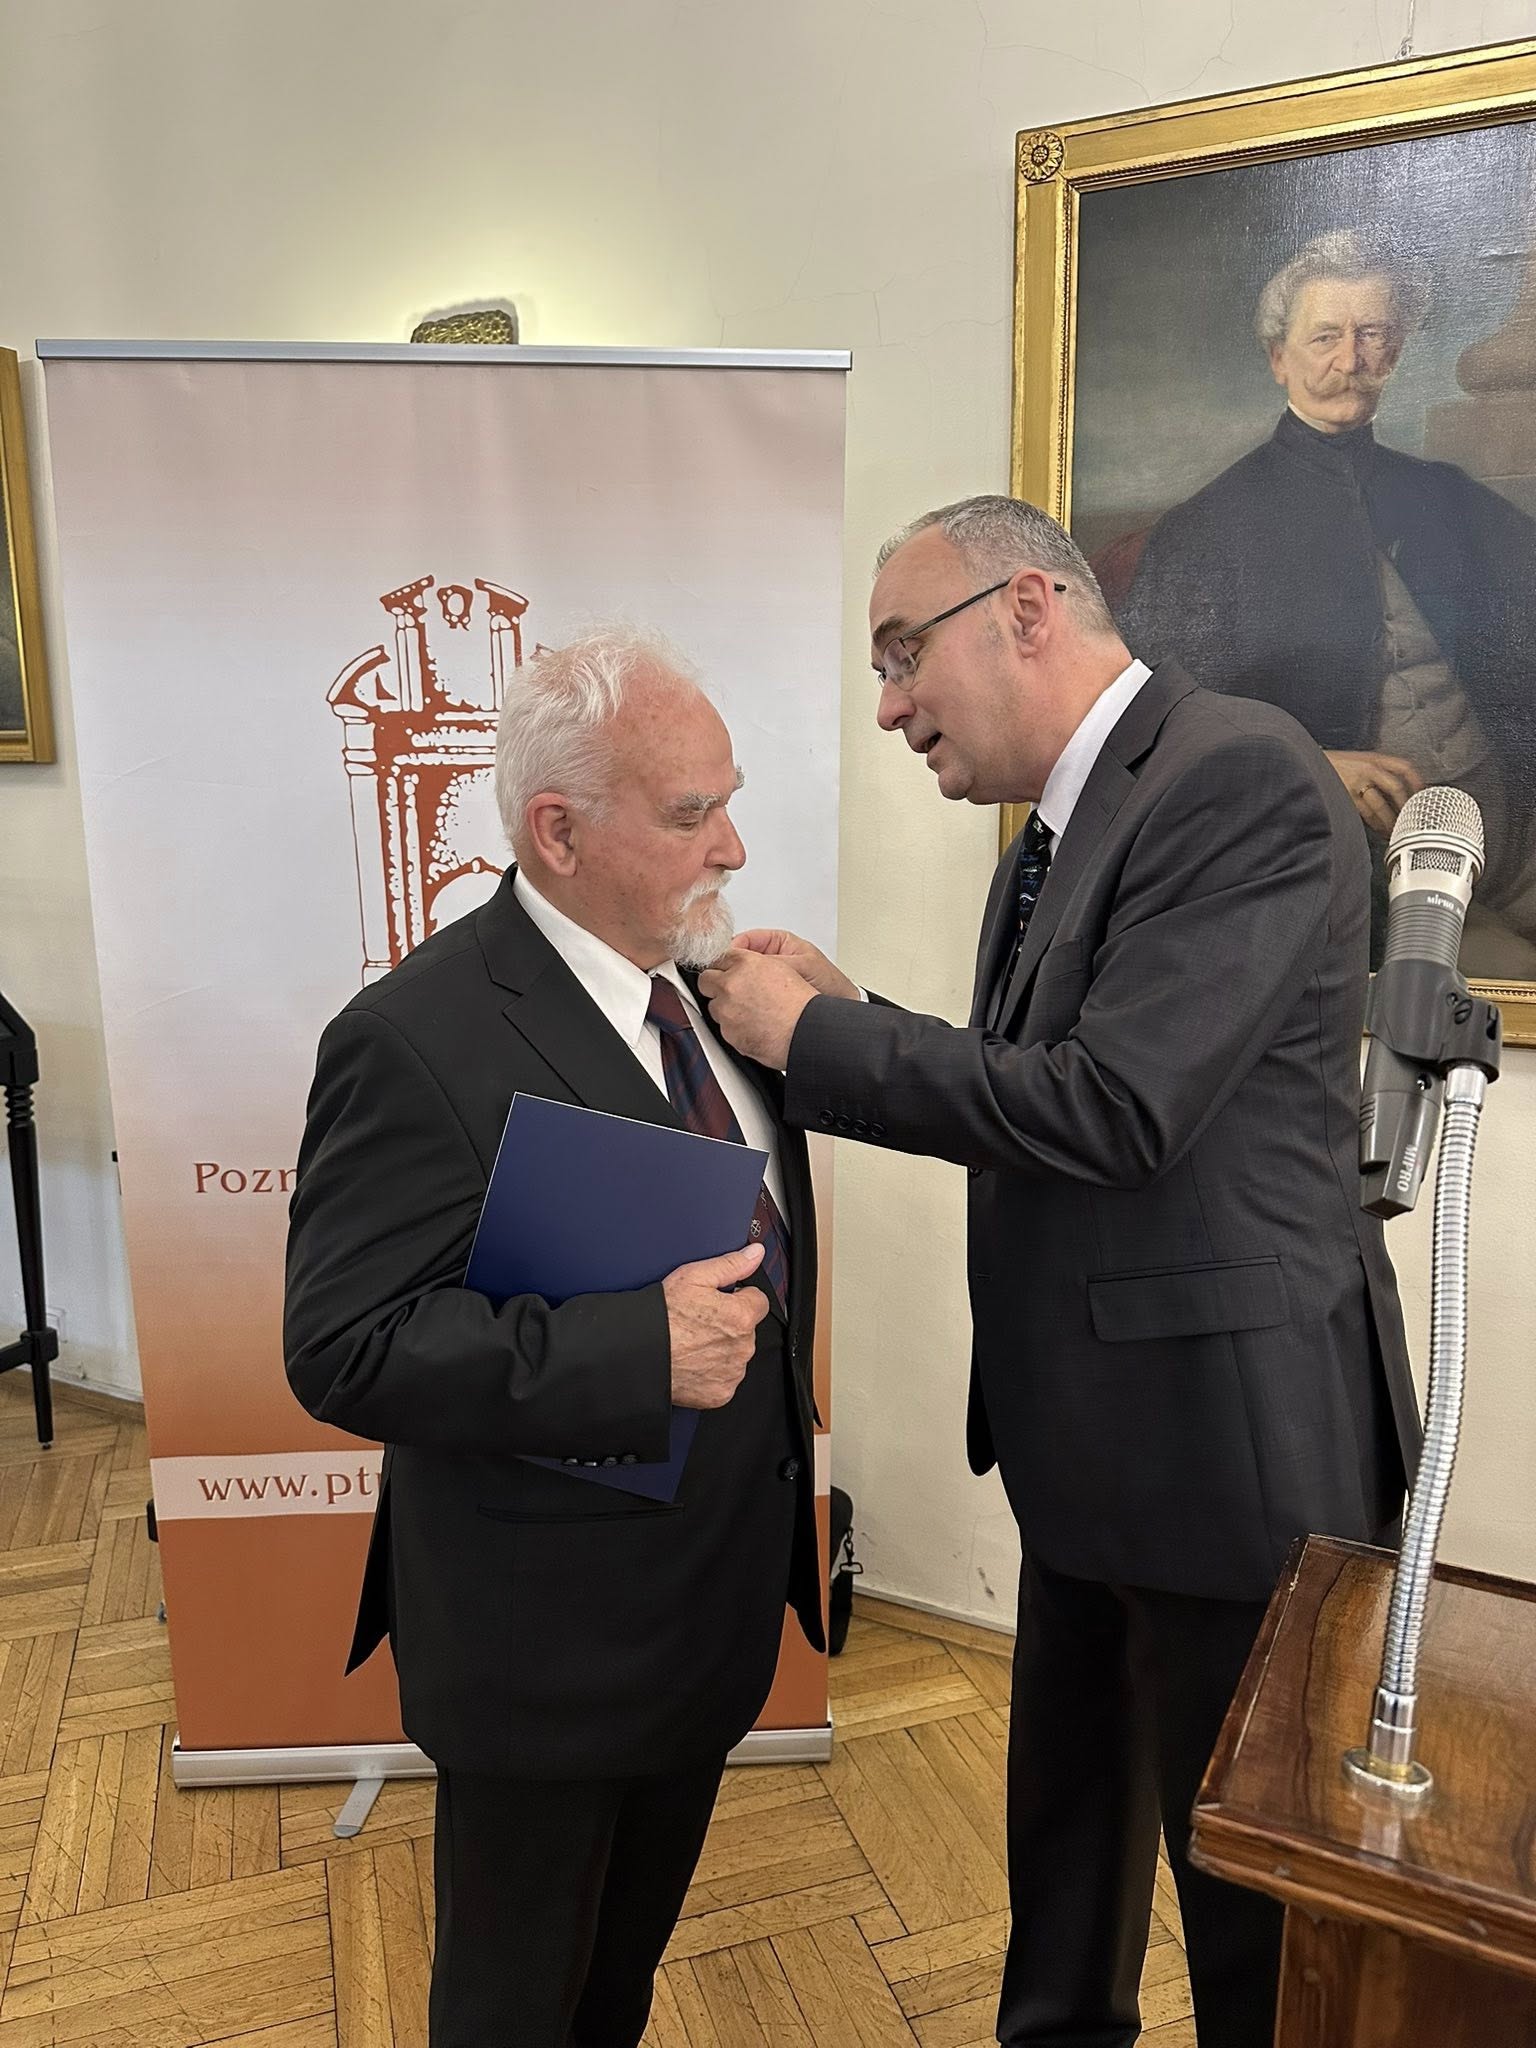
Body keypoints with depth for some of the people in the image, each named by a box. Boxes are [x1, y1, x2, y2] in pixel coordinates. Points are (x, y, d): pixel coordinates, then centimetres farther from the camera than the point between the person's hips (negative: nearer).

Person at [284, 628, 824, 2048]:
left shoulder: (711, 980, -1)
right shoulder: (417, 1040, -25)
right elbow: (343, 1349, -28)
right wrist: (640, 1350, -34)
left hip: (725, 1593, 7)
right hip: (551, 1632, -7)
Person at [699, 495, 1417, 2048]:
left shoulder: (1241, 778, -19)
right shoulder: (1055, 829, 9)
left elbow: (1109, 1106, -27)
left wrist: (811, 1038, -18)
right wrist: (851, 1019, -2)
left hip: (1229, 1437, -8)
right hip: (1092, 1442, 9)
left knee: (1250, 1874, 15)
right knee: (1066, 1819, 27)